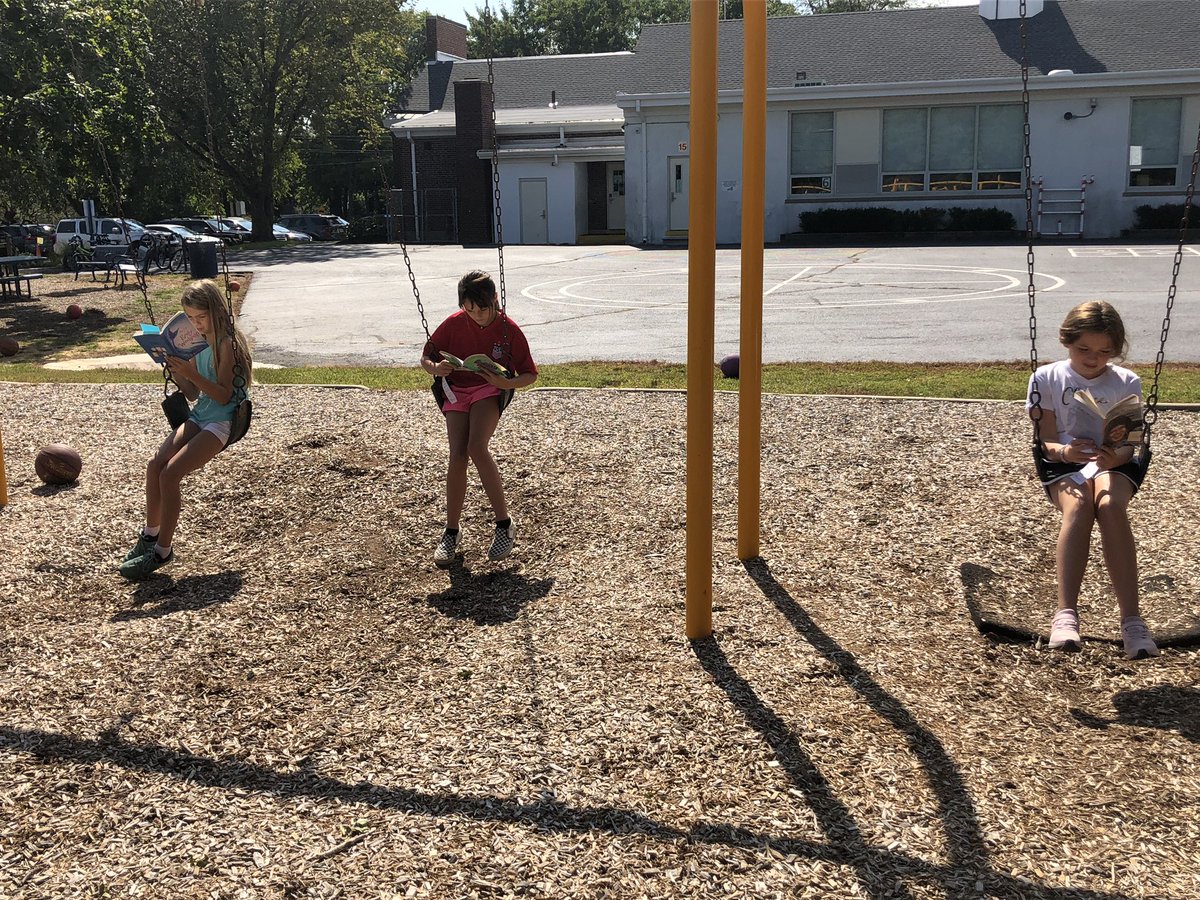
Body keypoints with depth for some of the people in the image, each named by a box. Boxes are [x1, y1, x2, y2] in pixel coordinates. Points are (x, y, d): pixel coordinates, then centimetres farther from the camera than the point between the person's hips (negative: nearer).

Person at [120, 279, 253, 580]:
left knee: (171, 472, -20)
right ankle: (150, 534, 3)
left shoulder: (227, 343, -12)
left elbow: (223, 395, -16)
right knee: (155, 463, -12)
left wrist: (192, 373, -24)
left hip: (222, 420, -8)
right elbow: (193, 393, 16)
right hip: (199, 415, 8)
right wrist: (176, 371, 0)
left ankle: (162, 550, -11)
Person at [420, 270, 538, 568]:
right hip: (455, 390, 2)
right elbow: (425, 358, 7)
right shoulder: (454, 323, -3)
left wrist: (507, 383, -21)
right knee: (458, 456, -16)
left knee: (476, 447, -27)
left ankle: (504, 524, -18)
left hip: (489, 391, -2)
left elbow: (530, 375, 0)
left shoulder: (509, 330, -7)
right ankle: (451, 531, -2)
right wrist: (435, 368, -17)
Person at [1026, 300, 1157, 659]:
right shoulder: (1047, 378, 4)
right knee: (1077, 505, -36)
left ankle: (1131, 620, -37)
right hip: (1063, 465, 0)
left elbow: (1129, 444, 0)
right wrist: (1064, 451, -25)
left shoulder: (1126, 383, 6)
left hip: (1114, 464, 0)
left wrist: (1117, 456, -25)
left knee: (1111, 505, -35)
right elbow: (1046, 442, 0)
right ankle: (1066, 612, -42)